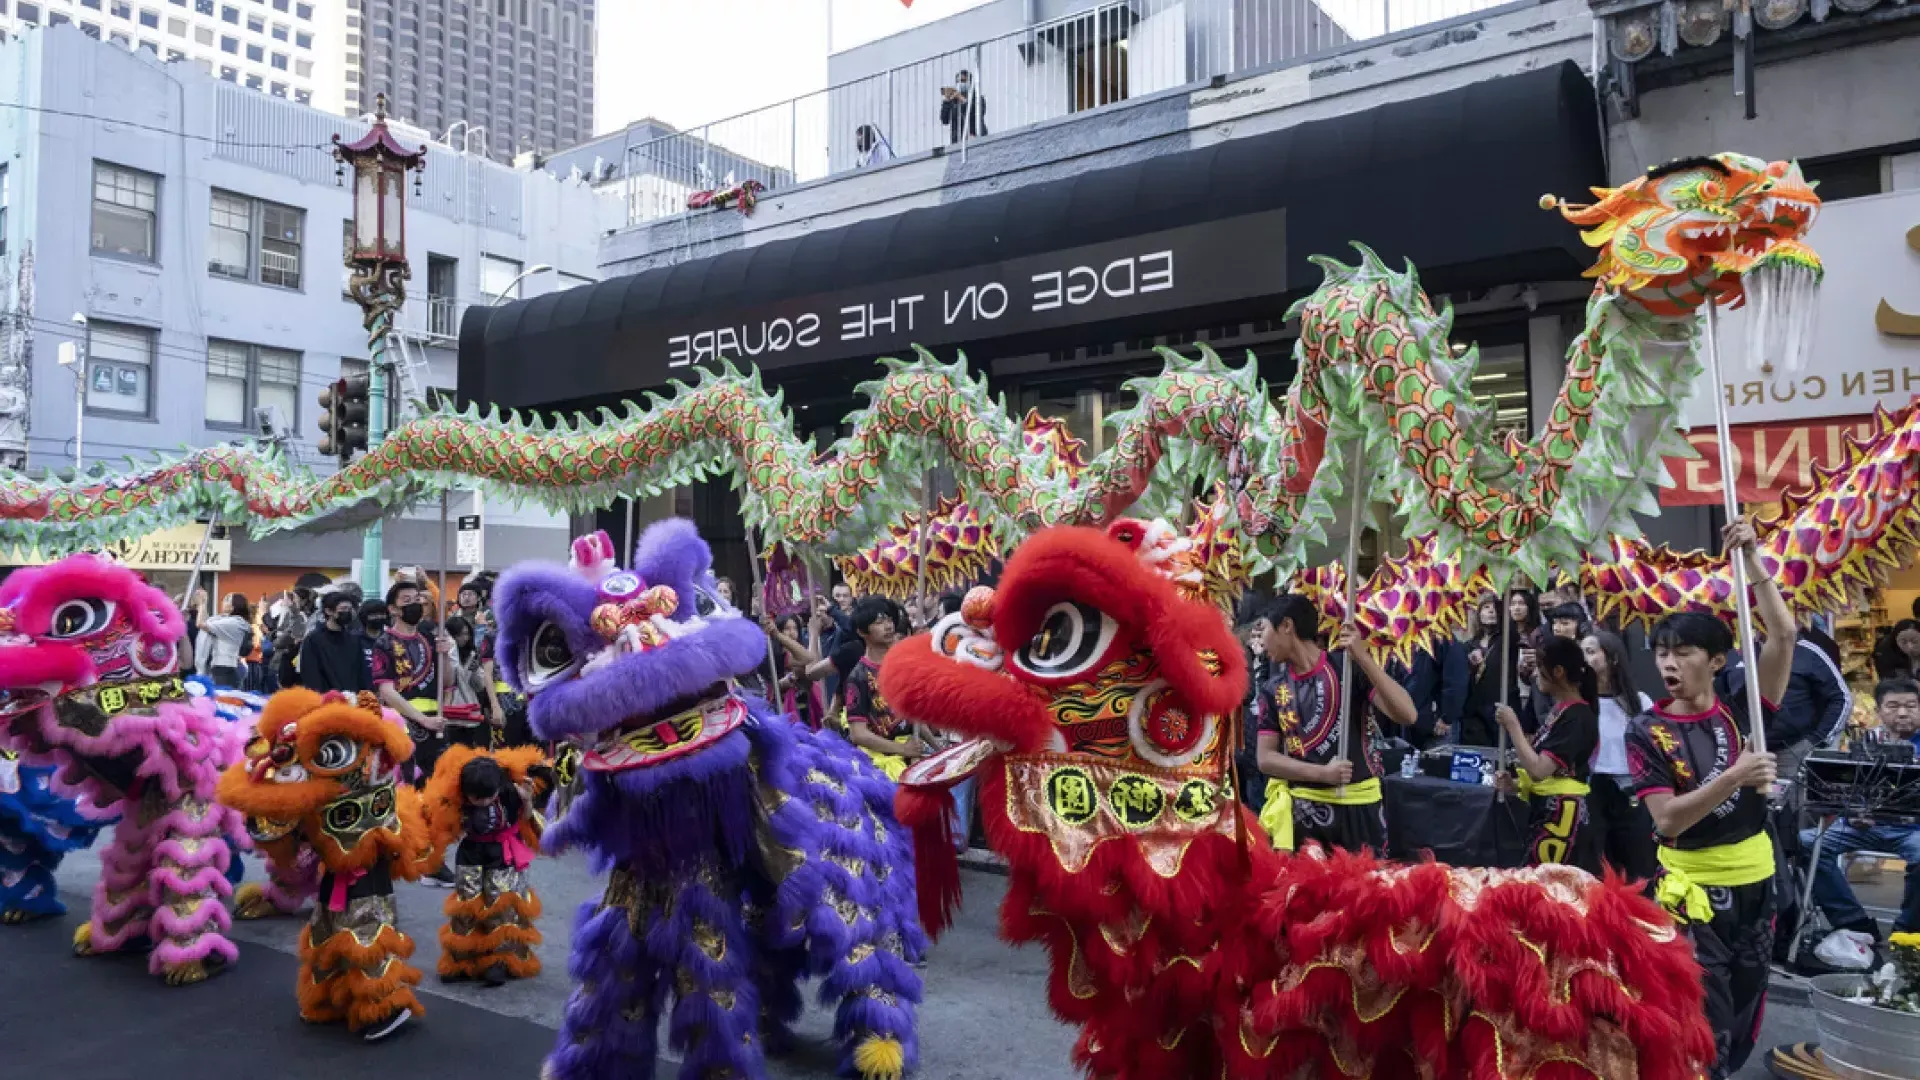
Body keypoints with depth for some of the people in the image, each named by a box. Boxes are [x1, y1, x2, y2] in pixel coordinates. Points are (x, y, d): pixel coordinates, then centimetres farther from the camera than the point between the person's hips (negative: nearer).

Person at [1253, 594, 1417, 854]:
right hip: (1300, 808, 2)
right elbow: (1266, 758, 2)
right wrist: (1322, 773, -12)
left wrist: (1363, 658, -23)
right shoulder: (1274, 690, 4)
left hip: (1357, 804, -2)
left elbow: (1407, 716, -16)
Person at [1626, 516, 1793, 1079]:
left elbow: (1783, 634, -14)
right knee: (1706, 1019, 0)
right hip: (1692, 888, -3)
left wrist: (1750, 558, -20)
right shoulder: (1646, 731, -10)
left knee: (1745, 1010, 18)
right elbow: (1667, 820, -18)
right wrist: (1733, 777, -29)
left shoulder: (1742, 708, -3)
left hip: (1754, 880, 4)